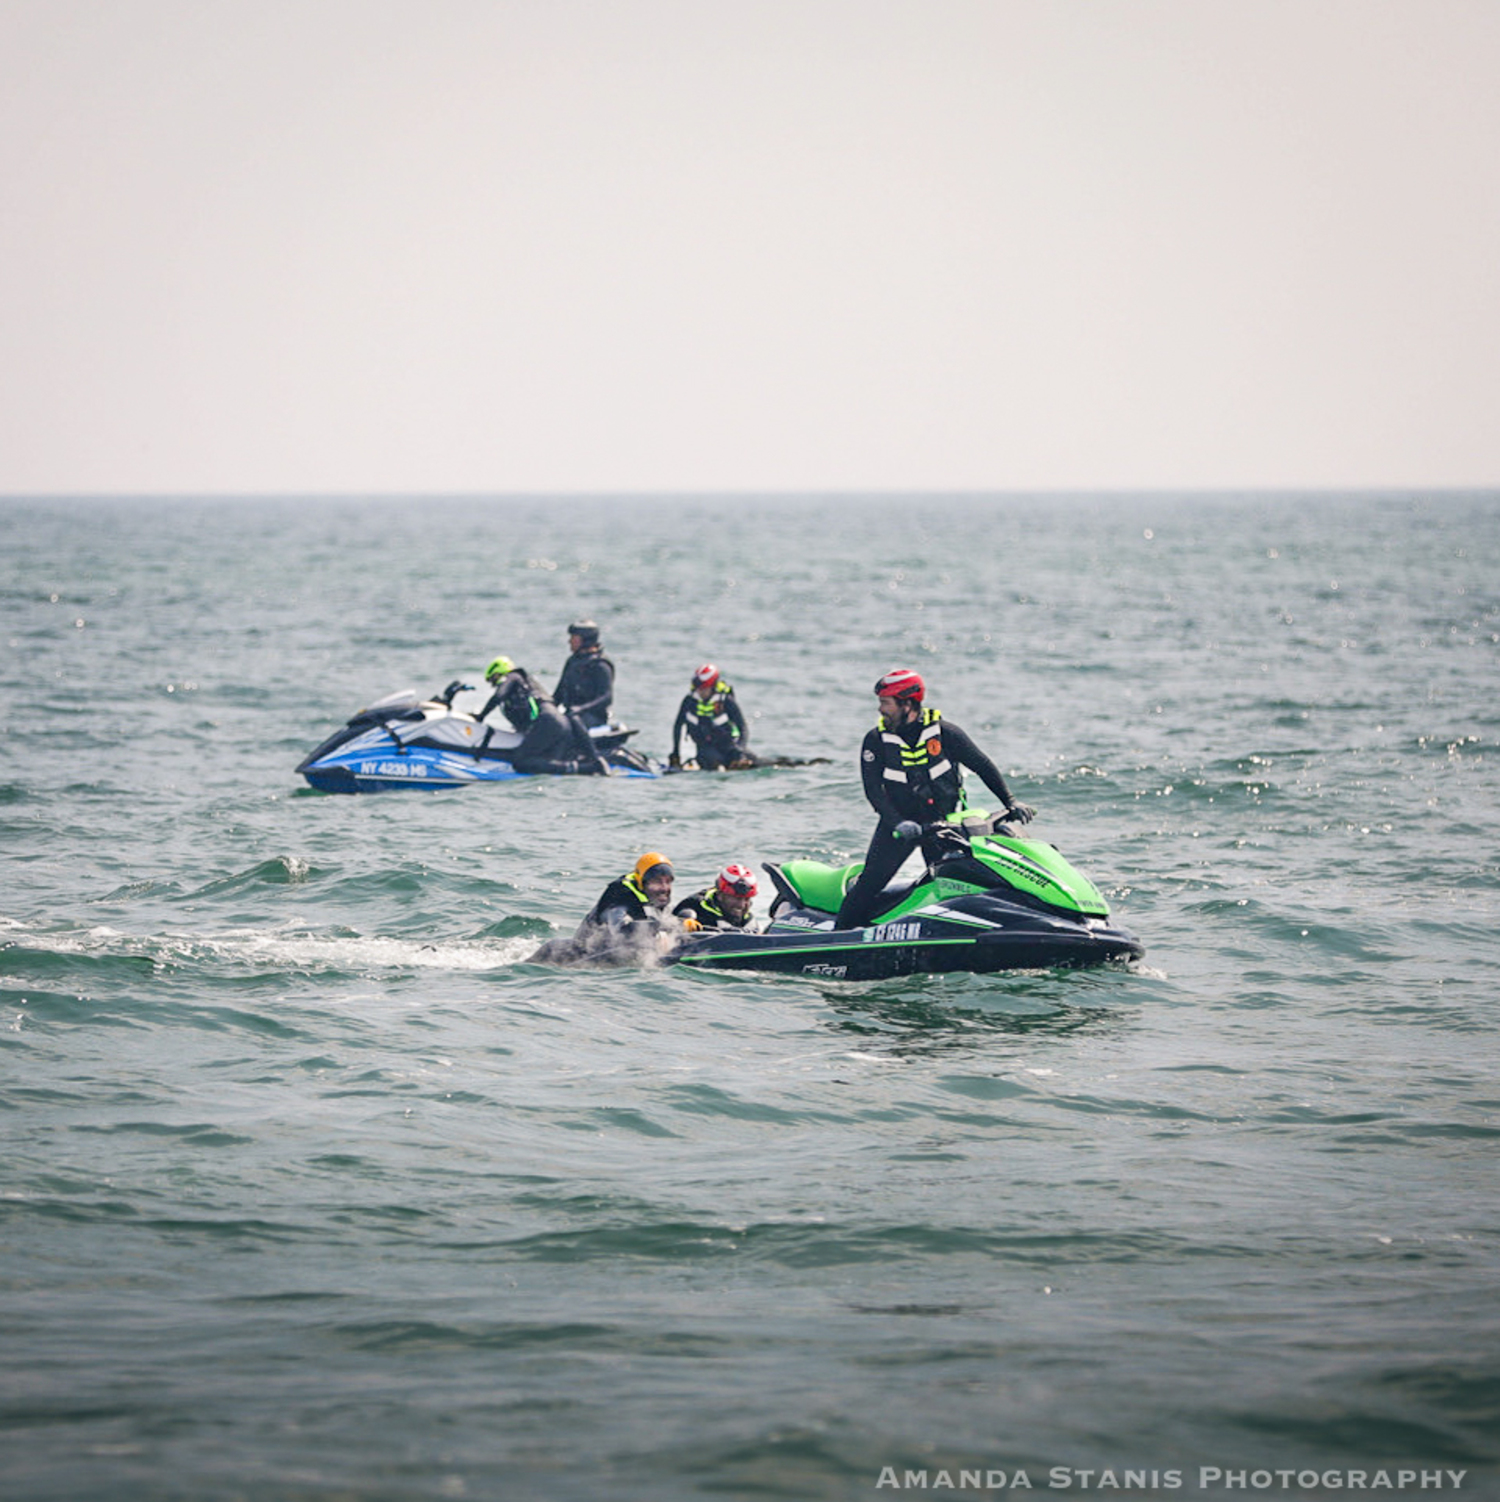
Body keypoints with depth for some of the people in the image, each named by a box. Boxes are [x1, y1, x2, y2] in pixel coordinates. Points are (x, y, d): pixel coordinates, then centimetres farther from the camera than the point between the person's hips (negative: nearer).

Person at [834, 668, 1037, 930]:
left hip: (944, 819, 0)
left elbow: (982, 766, -2)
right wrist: (898, 823, -28)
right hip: (900, 820, 0)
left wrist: (1010, 803, -12)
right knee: (872, 880, -11)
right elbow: (873, 788, -12)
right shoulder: (876, 741, -5)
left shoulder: (943, 732, -7)